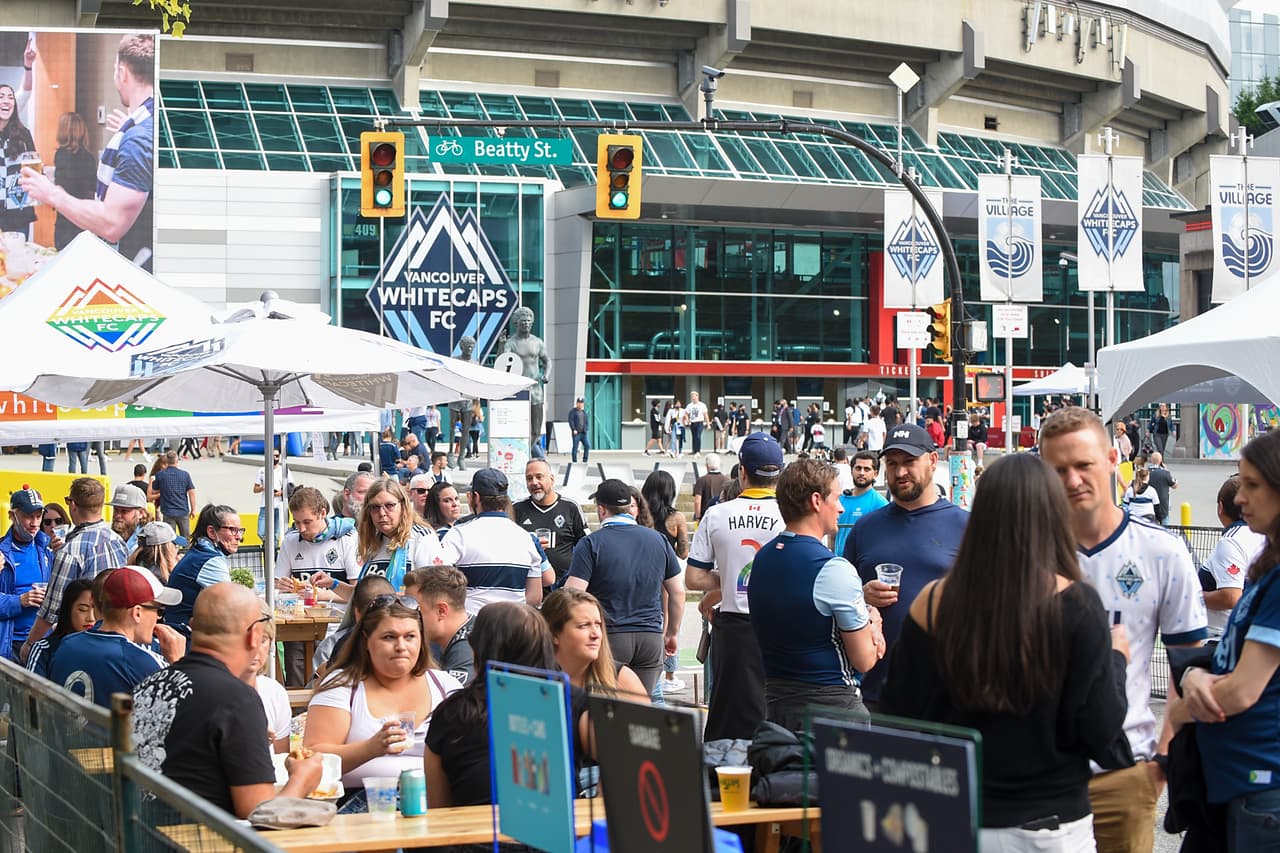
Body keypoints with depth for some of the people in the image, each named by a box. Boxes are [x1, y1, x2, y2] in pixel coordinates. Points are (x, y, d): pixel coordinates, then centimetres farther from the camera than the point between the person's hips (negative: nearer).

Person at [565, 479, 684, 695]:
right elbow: (677, 592, 12)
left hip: (609, 637, -4)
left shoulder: (591, 544, -6)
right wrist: (672, 634, 22)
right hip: (651, 637, 4)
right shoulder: (658, 540, 8)